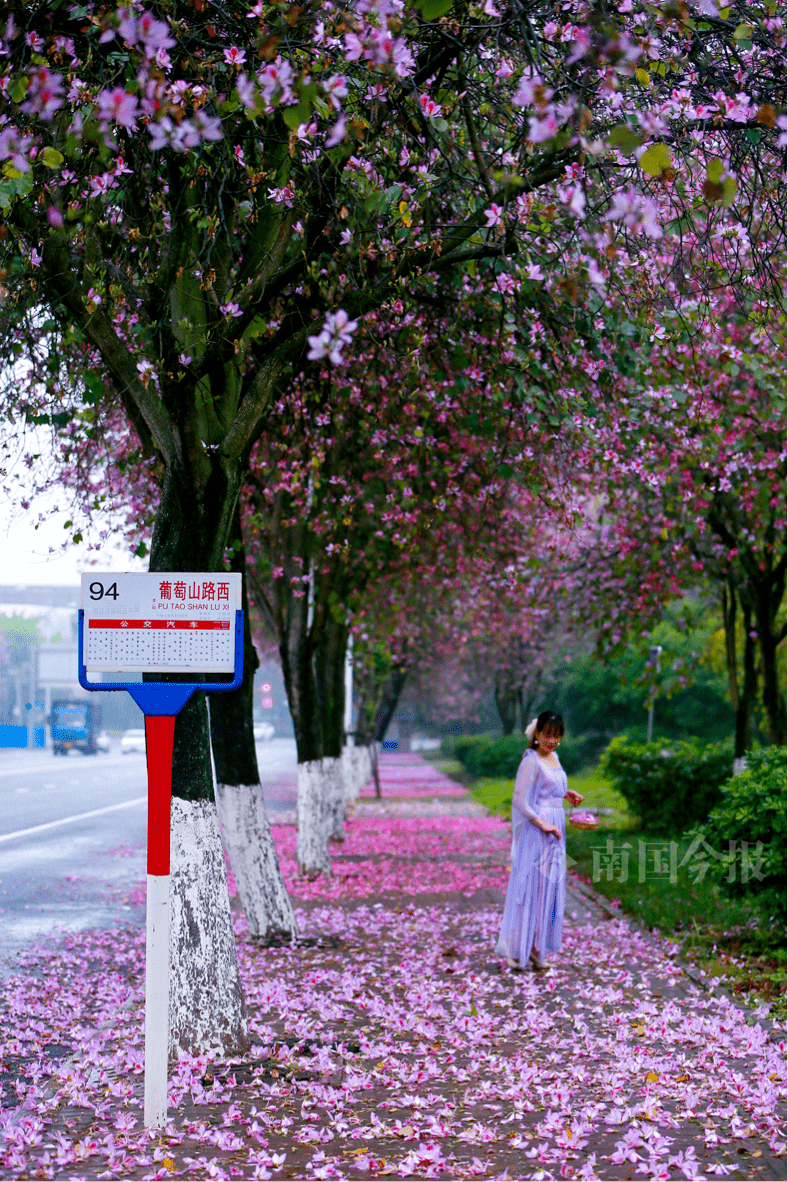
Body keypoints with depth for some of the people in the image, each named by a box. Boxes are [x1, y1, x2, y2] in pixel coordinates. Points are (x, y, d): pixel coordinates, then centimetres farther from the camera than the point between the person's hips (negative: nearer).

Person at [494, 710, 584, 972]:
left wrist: (565, 794, 10)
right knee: (530, 886, -5)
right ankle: (516, 950, 3)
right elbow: (519, 800, -16)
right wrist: (543, 824, -19)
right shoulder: (531, 761, -13)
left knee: (549, 887, 10)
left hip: (555, 832, 9)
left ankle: (537, 949, 16)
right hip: (535, 832, -9)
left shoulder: (553, 757, 13)